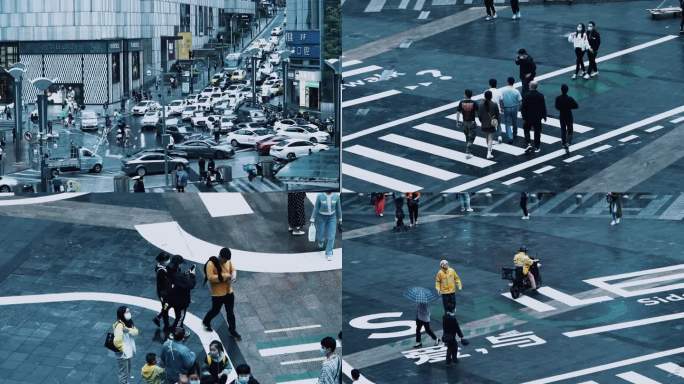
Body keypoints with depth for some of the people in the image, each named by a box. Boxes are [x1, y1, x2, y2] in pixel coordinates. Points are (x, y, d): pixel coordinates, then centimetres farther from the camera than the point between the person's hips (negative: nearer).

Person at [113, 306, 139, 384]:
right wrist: (120, 348, -20)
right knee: (123, 373, 5)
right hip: (123, 354, -9)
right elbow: (117, 341, -35)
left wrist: (128, 330, -25)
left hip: (128, 351, 9)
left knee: (128, 371, 26)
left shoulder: (129, 322, 1)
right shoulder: (119, 326, -28)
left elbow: (136, 332, -8)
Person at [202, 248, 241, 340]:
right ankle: (206, 322, 44)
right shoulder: (211, 264, -22)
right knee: (215, 311, 15)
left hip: (229, 292, 5)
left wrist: (233, 277, -19)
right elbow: (210, 277, -29)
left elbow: (233, 270, 6)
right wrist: (224, 276, -30)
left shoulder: (228, 262, -3)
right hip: (218, 294, -5)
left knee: (230, 312, 12)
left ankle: (232, 330, 25)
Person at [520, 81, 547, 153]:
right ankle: (537, 147, 17)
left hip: (528, 117, -2)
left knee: (526, 130, 15)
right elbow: (543, 107, -3)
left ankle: (528, 144, -1)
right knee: (537, 132, 12)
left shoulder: (526, 96, -14)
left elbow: (523, 108, -12)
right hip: (538, 117, 2)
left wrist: (524, 117, -3)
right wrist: (544, 116, 9)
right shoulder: (541, 96, -8)